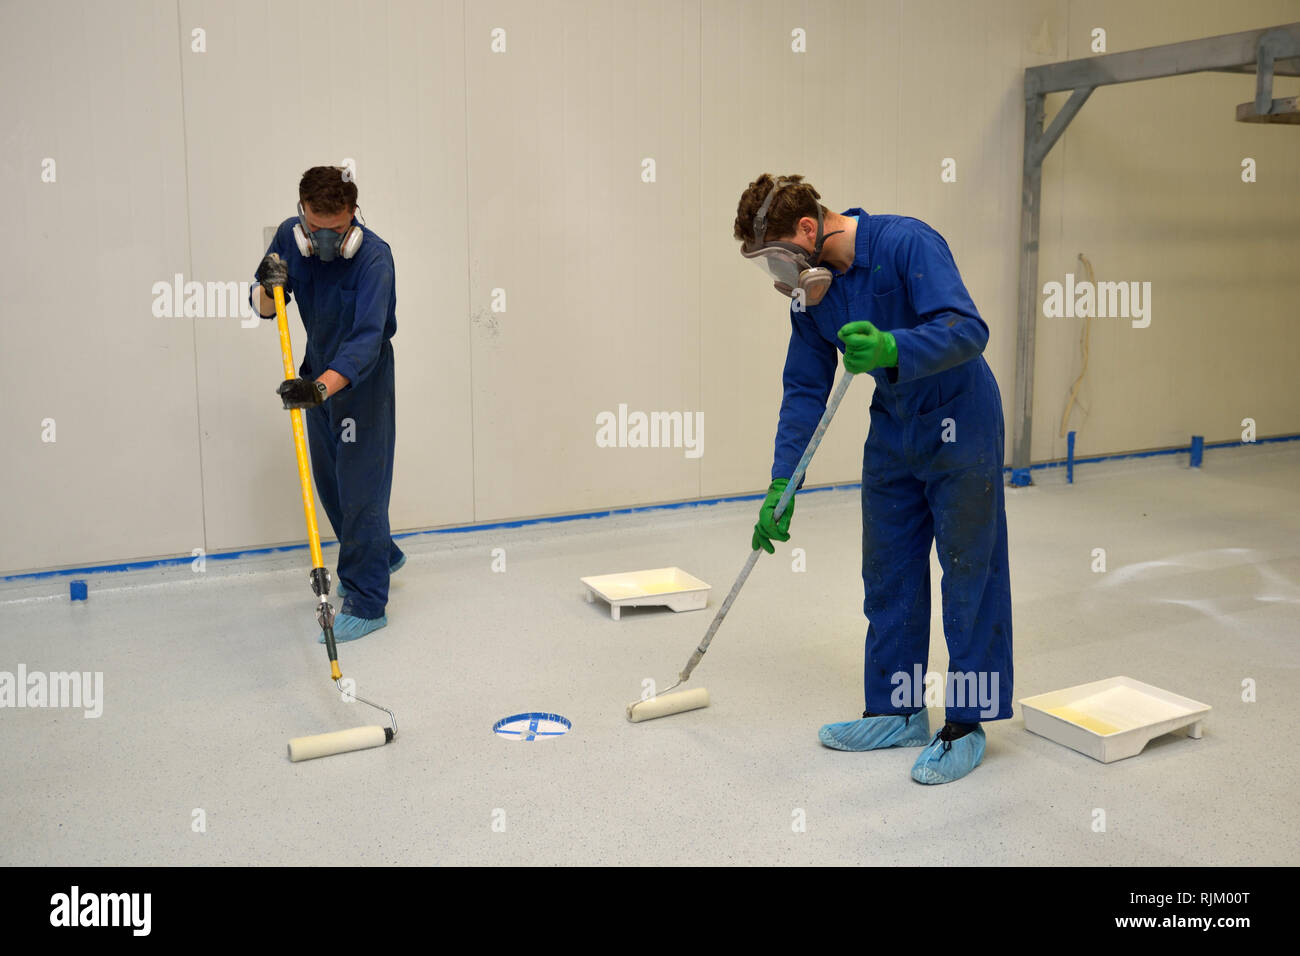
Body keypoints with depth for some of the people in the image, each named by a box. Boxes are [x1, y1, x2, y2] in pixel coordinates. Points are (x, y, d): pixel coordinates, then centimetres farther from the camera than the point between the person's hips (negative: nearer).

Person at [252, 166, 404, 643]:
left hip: (362, 378, -7)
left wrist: (321, 388, -50)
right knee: (327, 481, 17)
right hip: (319, 373, 7)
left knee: (360, 487, -6)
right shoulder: (289, 236, -8)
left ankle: (366, 603, 2)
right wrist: (268, 287, -25)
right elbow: (264, 309, 0)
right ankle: (382, 554, 39)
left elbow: (367, 339, -36)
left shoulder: (373, 256, -27)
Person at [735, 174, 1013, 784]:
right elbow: (805, 391, 3)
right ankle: (899, 711, 23)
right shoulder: (811, 290, -1)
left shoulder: (908, 243, -22)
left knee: (969, 574, 0)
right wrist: (780, 488, -3)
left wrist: (892, 350, -48)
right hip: (892, 432, 7)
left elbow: (968, 329, -31)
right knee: (888, 574, 10)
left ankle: (967, 723, 10)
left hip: (960, 426, -7)